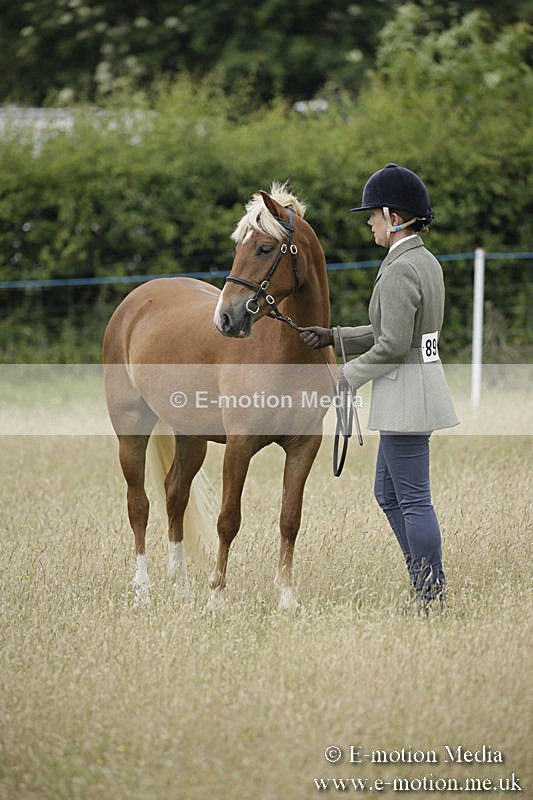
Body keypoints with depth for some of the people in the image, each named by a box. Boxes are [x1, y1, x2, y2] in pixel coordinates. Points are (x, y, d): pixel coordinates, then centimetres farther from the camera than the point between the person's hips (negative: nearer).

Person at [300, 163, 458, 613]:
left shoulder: (399, 271, -19)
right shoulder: (426, 262, 12)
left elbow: (392, 346, -22)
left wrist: (345, 377, -10)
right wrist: (332, 337, 13)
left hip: (405, 390, -10)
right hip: (418, 386, 10)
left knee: (413, 499, -3)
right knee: (388, 494, 18)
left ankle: (432, 601, 2)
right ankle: (426, 587, 21)